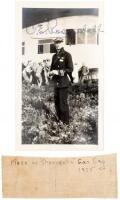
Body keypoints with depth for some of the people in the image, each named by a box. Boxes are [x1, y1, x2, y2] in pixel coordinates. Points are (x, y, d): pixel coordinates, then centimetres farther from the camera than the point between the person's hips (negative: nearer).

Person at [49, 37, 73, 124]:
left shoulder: (67, 55, -6)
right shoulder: (54, 56, 15)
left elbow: (70, 69, -13)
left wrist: (58, 72, -20)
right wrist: (51, 72, -1)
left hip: (64, 83, -7)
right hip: (56, 83, 7)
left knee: (63, 102, -6)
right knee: (57, 101, 13)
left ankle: (65, 122, 4)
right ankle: (59, 119, 26)